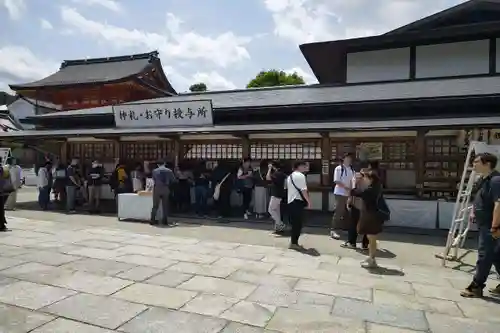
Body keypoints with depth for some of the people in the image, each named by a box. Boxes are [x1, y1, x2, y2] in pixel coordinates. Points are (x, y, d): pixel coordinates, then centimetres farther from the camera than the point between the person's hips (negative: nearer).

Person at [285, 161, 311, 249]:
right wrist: (309, 201, -12)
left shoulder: (290, 176, 20)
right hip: (298, 202, -9)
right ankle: (294, 243, 1)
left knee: (294, 223, 16)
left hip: (290, 202, 10)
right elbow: (303, 190, -17)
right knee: (298, 223, -3)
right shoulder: (300, 175, -10)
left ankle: (293, 241, 21)